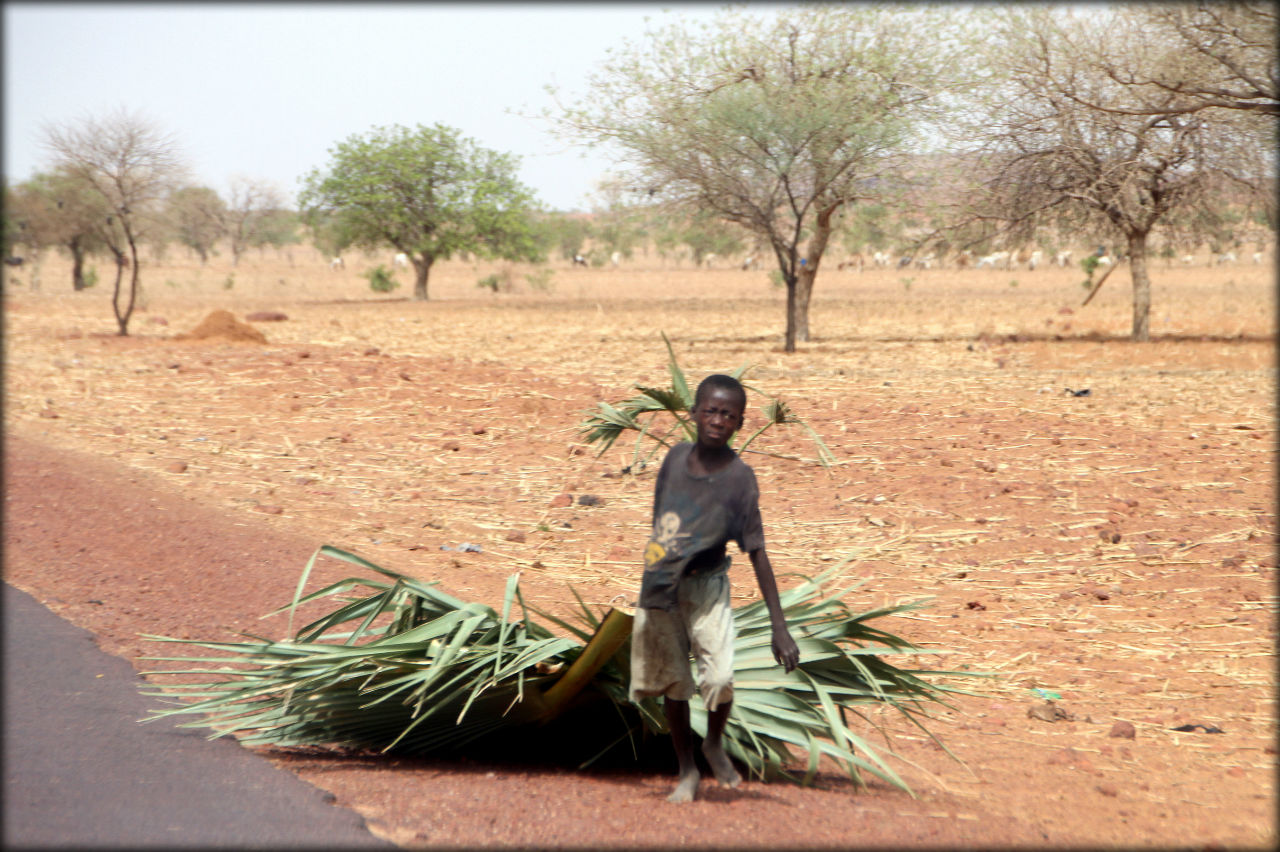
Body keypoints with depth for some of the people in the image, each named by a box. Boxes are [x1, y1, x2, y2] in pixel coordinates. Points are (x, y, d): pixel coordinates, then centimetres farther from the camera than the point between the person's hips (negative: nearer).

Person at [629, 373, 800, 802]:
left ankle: (715, 744, 13)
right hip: (659, 588, 3)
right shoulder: (676, 457, -4)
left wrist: (780, 628, -17)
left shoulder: (740, 479, -15)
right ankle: (687, 770, 28)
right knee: (671, 683, 9)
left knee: (719, 678, -18)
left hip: (706, 586, -3)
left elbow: (757, 553, -14)